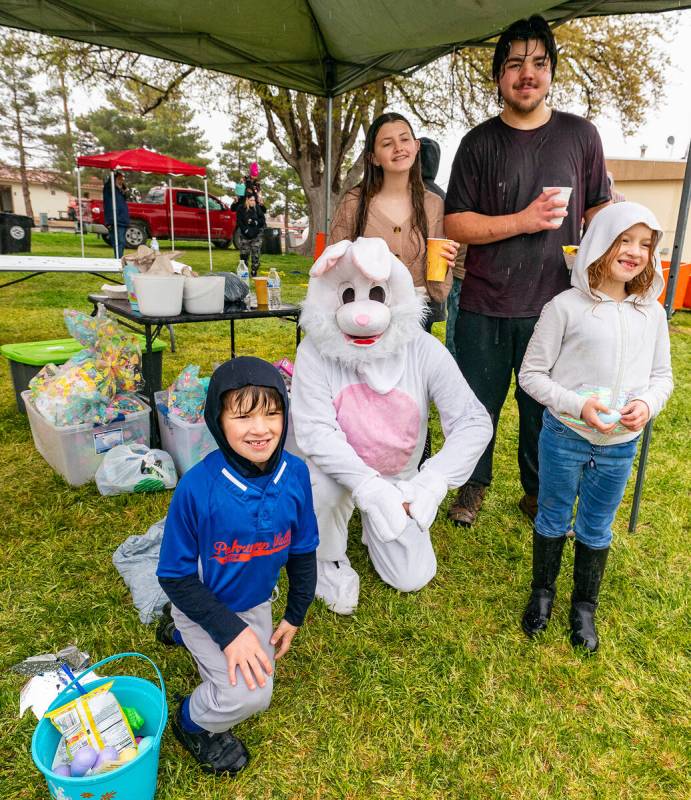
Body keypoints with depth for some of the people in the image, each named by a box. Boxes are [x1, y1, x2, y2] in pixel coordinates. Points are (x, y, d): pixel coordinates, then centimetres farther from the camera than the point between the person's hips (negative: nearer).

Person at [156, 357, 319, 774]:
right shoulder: (198, 487, -33)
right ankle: (193, 722, 17)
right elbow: (176, 576, -21)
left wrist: (296, 615, 3)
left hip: (257, 603, 5)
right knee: (247, 694, -18)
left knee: (258, 672, 24)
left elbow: (302, 549, -5)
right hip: (204, 603, -5)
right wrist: (229, 630, -23)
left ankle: (184, 635, 46)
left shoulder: (295, 473, -21)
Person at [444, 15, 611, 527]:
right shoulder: (479, 143, 2)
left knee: (543, 408, 11)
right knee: (478, 406, 10)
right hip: (485, 308, 0)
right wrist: (525, 220, -15)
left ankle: (539, 493, 33)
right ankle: (474, 485, 33)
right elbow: (456, 223, -3)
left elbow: (600, 213, 10)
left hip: (553, 306, 1)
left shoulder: (580, 135, 6)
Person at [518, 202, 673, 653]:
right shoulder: (567, 307, -12)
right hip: (564, 438, -3)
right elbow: (531, 374, -9)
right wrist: (577, 406, -21)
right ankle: (543, 592, 40)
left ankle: (585, 607, 40)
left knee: (597, 531, 19)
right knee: (553, 521, 16)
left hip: (621, 446, 3)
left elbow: (663, 375, 9)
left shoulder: (652, 312, 1)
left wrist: (647, 404, -12)